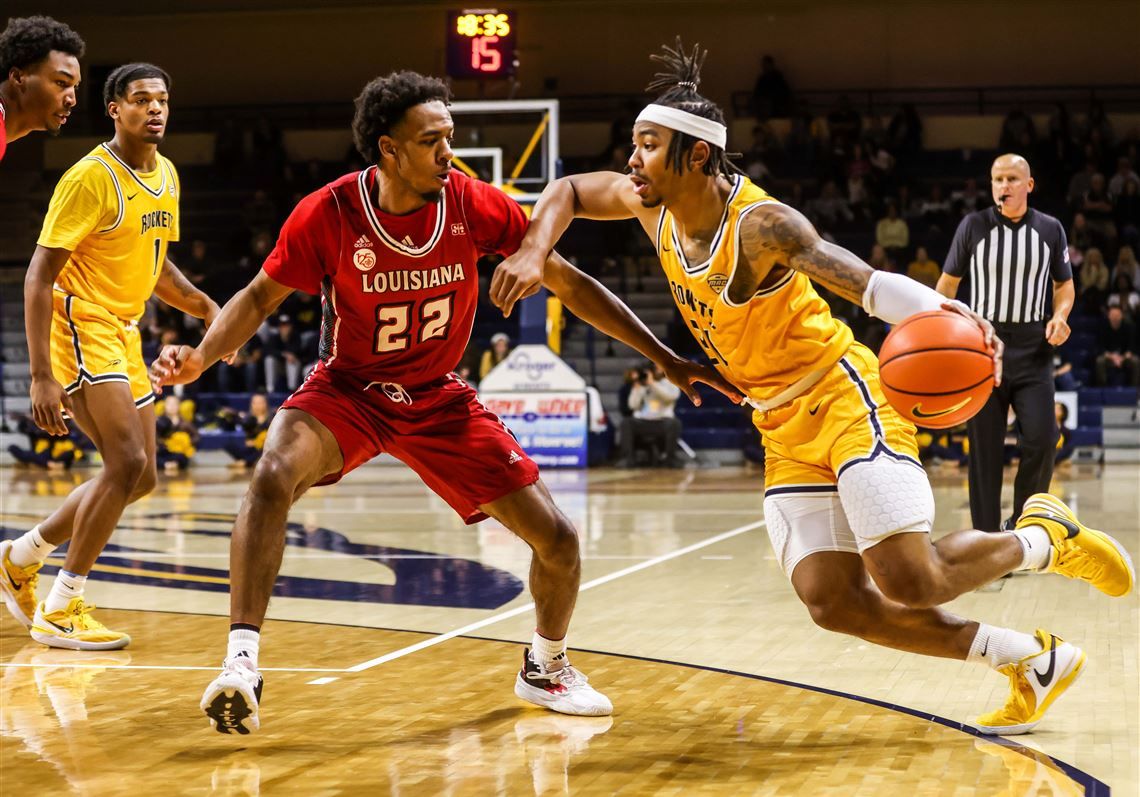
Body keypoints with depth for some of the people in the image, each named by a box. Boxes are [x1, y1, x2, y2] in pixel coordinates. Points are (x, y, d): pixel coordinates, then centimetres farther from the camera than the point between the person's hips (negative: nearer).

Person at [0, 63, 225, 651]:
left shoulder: (166, 175, 10)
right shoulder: (90, 178, -16)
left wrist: (204, 306, 4)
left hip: (124, 335, 9)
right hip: (81, 326, -9)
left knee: (138, 477, 10)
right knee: (128, 463, -18)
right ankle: (60, 612, -9)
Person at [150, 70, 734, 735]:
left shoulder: (474, 205, -16)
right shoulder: (329, 213, -21)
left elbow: (570, 285, -6)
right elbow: (261, 298, -6)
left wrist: (666, 359, -7)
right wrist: (202, 357, -25)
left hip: (440, 399, 2)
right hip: (349, 389, -2)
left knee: (557, 538, -4)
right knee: (275, 477, -34)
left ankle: (546, 668, 25)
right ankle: (242, 664, -26)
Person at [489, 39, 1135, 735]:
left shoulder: (759, 222, -22)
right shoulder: (654, 206, 0)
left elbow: (866, 282, -33)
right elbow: (570, 192, 16)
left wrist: (940, 312, -53)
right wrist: (533, 255, -4)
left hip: (844, 397, -8)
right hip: (784, 429, 8)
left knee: (907, 579, -21)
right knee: (832, 602, -4)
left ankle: (1044, 537, 10)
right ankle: (1033, 660, 9)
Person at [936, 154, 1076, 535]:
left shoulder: (1050, 229, 3)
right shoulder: (973, 226, -1)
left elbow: (1064, 283, 15)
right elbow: (949, 282, 9)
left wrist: (1059, 316, -5)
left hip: (1032, 348, 1)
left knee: (1041, 440, -12)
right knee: (984, 448, 0)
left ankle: (1021, 522, 10)